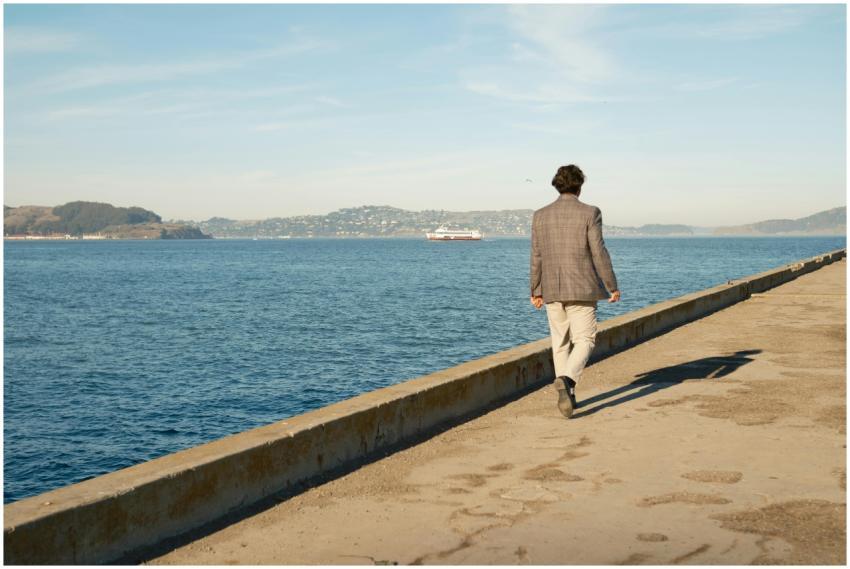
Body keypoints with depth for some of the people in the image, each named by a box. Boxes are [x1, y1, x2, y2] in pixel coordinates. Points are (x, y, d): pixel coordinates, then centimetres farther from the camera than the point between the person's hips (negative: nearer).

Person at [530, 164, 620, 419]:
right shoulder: (590, 213, -7)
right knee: (584, 340, 1)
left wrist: (535, 290, 11)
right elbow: (599, 253, -10)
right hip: (582, 289, -3)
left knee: (561, 342, 14)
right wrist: (612, 286, -1)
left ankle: (568, 395, 16)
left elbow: (536, 257, 3)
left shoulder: (541, 215, 2)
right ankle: (566, 380, -26)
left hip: (552, 290, 3)